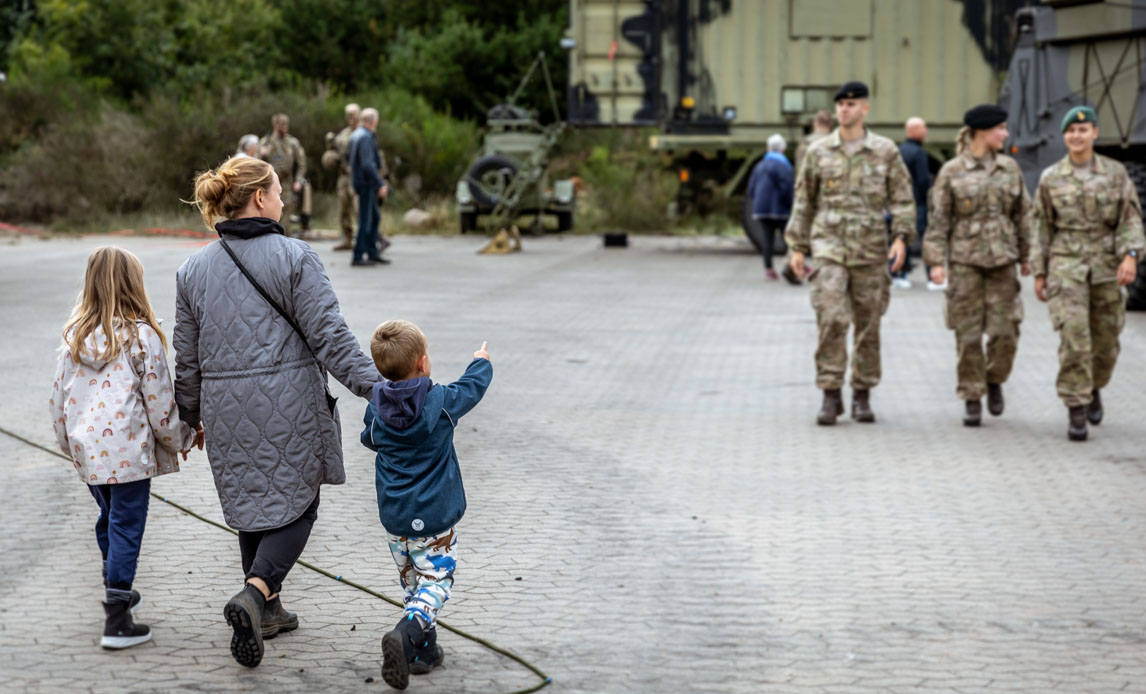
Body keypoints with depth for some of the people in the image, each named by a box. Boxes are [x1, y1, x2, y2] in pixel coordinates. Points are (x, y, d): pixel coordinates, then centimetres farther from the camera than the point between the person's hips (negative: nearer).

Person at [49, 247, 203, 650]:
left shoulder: (76, 337, 6)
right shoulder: (142, 337, -10)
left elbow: (59, 398, 11)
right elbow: (159, 402, -8)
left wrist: (69, 443, 25)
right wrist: (186, 436, 8)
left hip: (87, 449, 6)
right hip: (128, 450, -6)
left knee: (109, 518, 23)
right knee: (126, 527, -2)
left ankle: (118, 593, 38)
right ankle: (117, 621, -5)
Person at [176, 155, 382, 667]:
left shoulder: (194, 271, 5)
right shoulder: (294, 258, -10)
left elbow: (188, 358, 10)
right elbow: (330, 336, -15)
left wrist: (190, 416, 22)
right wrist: (375, 387, -12)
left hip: (228, 410, 5)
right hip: (289, 407, -5)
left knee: (253, 504, 18)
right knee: (295, 504, 4)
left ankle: (267, 609, 25)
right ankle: (254, 595, -18)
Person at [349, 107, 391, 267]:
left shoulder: (355, 135, 11)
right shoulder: (365, 137, -19)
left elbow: (348, 157, 22)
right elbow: (368, 164, -26)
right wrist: (381, 184, -24)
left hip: (360, 181, 10)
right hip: (366, 183, -10)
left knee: (374, 218, 16)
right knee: (366, 220, -6)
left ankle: (372, 253, 20)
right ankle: (358, 257, -4)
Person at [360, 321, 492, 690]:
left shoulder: (376, 410, -5)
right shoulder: (441, 401, -14)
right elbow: (471, 388, 7)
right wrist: (481, 362, 27)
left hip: (393, 514, 4)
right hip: (434, 514, -4)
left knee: (411, 582, 18)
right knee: (436, 580, 1)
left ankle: (424, 649, 20)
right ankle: (405, 633, -22)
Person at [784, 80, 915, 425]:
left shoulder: (885, 151, 3)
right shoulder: (819, 151, 6)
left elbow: (902, 199, 3)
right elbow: (803, 202, 11)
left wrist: (901, 237, -11)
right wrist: (797, 247, 7)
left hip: (871, 250, 1)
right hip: (829, 246, 0)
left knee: (868, 325, 5)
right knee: (831, 319, -13)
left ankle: (862, 395, 16)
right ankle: (831, 395, -7)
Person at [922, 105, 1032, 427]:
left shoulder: (1010, 168, 9)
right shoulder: (951, 172, -1)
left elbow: (1022, 214, 15)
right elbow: (938, 219, -1)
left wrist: (1025, 255, 14)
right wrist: (936, 261, -7)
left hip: (1002, 261, 3)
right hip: (964, 260, -3)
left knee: (1005, 331, -2)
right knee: (968, 334, 0)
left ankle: (995, 380, 25)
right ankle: (972, 399, 11)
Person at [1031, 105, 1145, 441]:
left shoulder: (1115, 173, 2)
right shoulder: (1051, 178, 2)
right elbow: (1042, 228, 7)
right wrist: (1039, 273, 5)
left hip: (1107, 268, 2)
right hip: (1067, 267, -1)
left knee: (1106, 340, 10)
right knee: (1074, 339, -13)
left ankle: (1093, 388, 39)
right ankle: (1076, 413, -9)